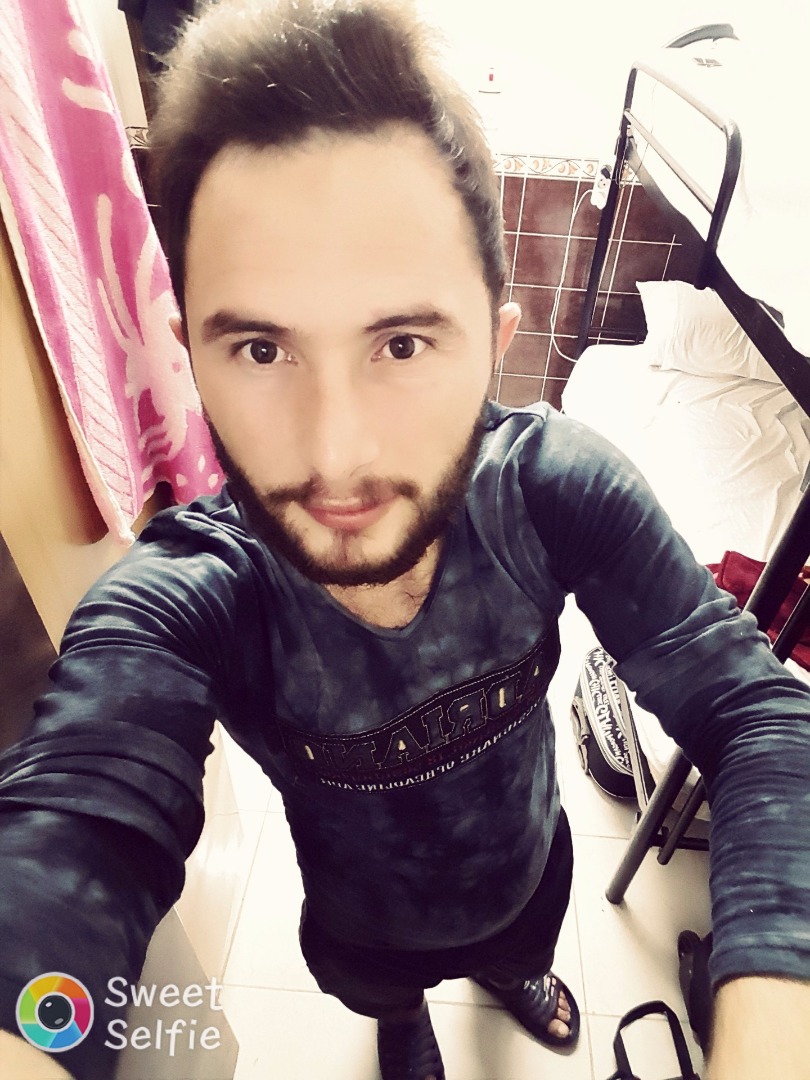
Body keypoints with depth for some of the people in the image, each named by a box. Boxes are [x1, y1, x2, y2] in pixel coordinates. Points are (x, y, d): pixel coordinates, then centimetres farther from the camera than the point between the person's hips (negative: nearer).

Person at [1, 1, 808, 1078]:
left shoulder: (557, 483, -34)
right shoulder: (167, 611, -38)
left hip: (536, 873, 1)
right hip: (362, 935, 0)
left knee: (525, 954, 38)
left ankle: (512, 976, 78)